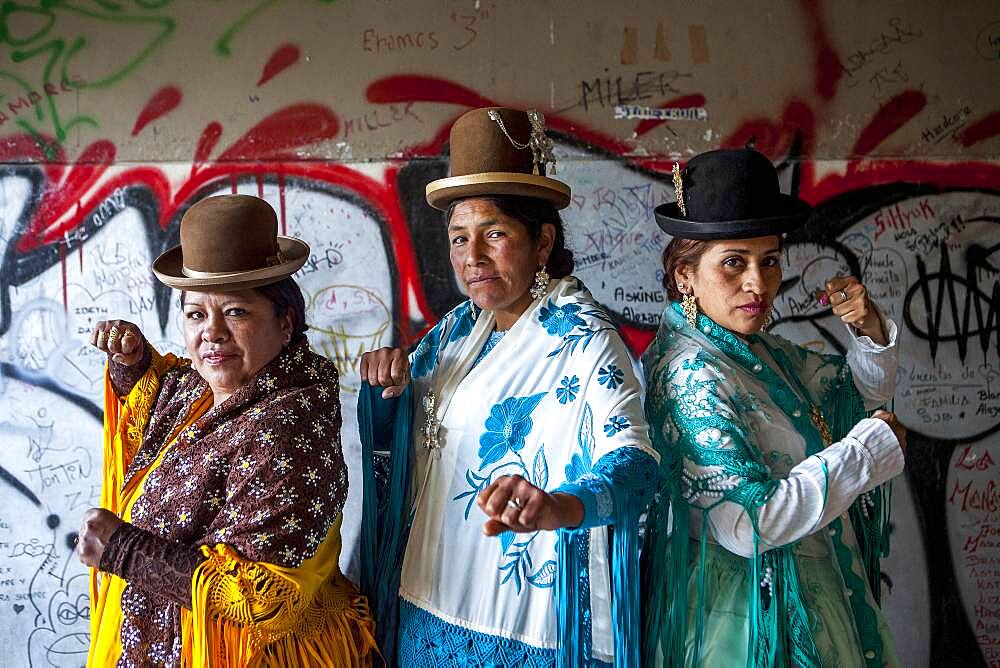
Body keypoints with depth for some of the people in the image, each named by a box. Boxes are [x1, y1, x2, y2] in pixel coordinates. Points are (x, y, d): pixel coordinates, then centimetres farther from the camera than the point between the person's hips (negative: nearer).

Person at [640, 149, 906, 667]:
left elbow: (862, 391, 18)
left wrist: (869, 330, -4)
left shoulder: (759, 350, 2)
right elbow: (747, 523, -31)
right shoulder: (691, 373, -23)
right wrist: (874, 443, -21)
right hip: (754, 622, -8)